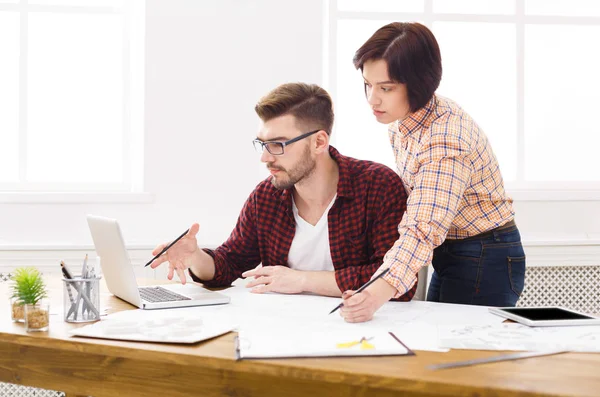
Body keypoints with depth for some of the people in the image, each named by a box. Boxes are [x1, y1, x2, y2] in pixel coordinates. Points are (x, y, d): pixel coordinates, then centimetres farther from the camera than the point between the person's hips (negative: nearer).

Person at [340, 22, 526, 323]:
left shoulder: (446, 139, -30)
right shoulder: (401, 121, -2)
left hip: (485, 263, -9)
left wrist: (380, 291, -56)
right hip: (449, 254, 9)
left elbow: (425, 230, -41)